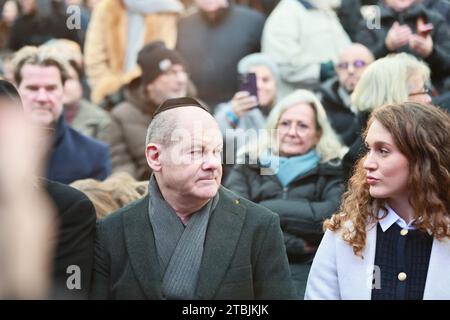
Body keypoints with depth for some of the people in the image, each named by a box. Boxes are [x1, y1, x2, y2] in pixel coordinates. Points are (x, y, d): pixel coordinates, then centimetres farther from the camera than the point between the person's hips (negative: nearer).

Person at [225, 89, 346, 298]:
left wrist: (268, 210, -6)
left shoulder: (333, 170, 10)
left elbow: (335, 214, -10)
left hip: (308, 275, -1)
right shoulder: (248, 165, 13)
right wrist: (294, 244, -8)